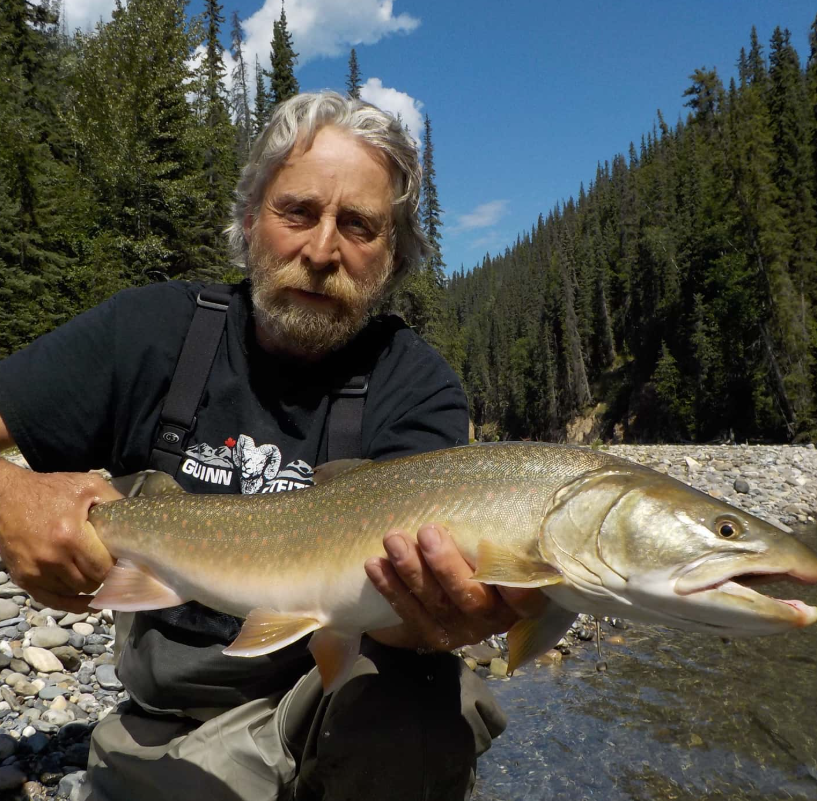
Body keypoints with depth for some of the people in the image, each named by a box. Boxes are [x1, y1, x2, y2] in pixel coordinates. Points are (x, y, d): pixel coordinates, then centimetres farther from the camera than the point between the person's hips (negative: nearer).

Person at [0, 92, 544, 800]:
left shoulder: (415, 389, -11)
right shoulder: (153, 331, -4)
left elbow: (389, 585, -23)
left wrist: (431, 611, -46)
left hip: (343, 698, -2)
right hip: (173, 721, 3)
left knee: (417, 702, -29)